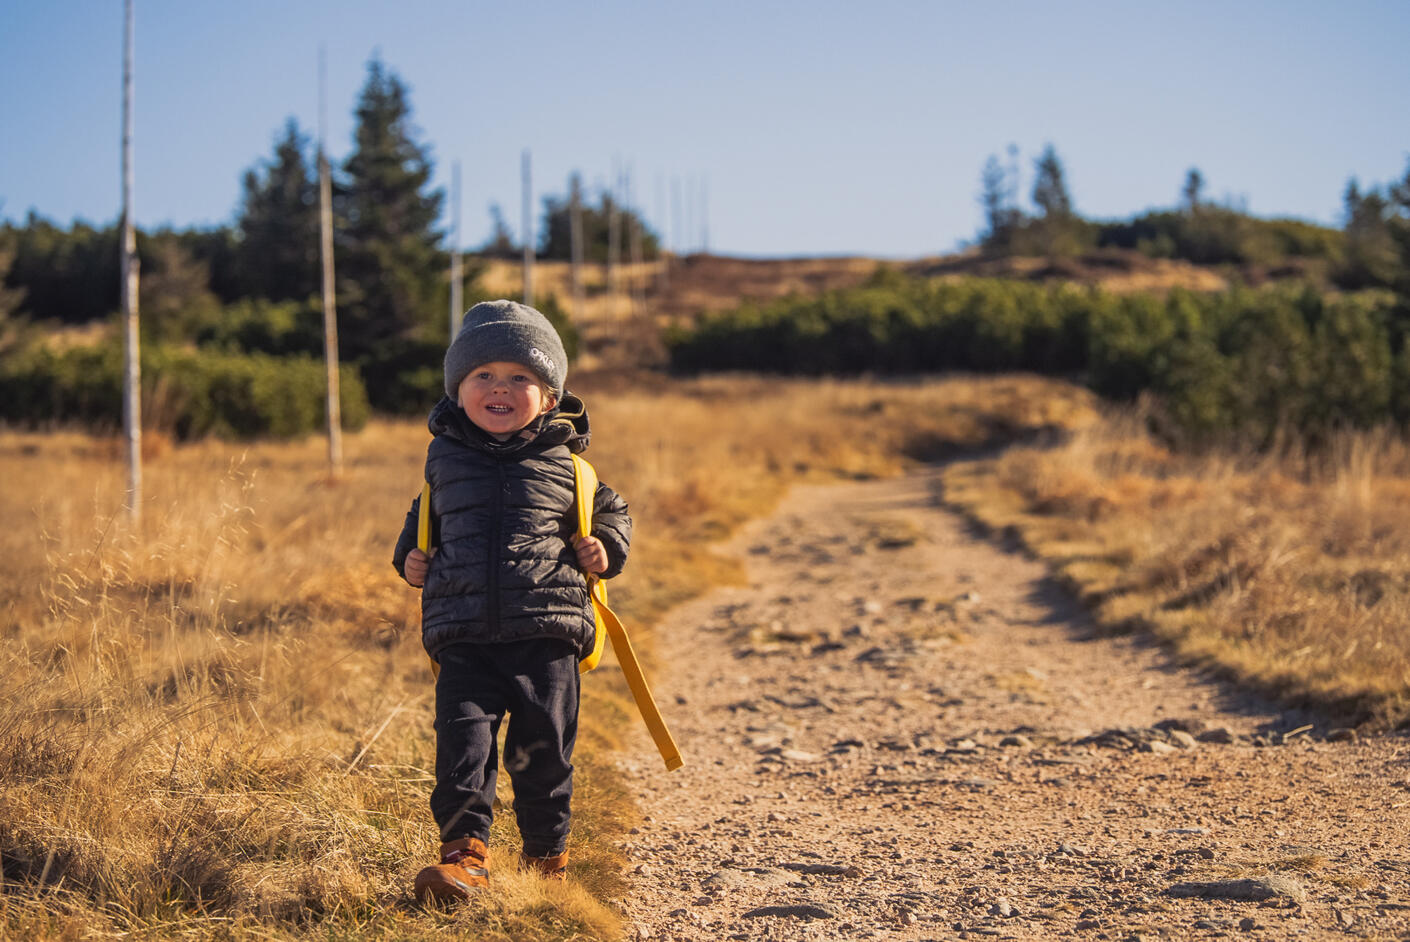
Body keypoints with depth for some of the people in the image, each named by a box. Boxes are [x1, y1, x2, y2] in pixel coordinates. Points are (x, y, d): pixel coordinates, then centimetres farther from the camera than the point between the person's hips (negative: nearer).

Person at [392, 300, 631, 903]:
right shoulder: (446, 458, 10)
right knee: (462, 740, -13)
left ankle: (546, 855, 23)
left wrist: (607, 548, -1)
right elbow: (425, 518, 27)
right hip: (464, 637, 1)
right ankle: (465, 854, -11)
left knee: (542, 751, 5)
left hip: (547, 633, -1)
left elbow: (612, 512, 18)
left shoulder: (563, 464, 5)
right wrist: (409, 557, 10)